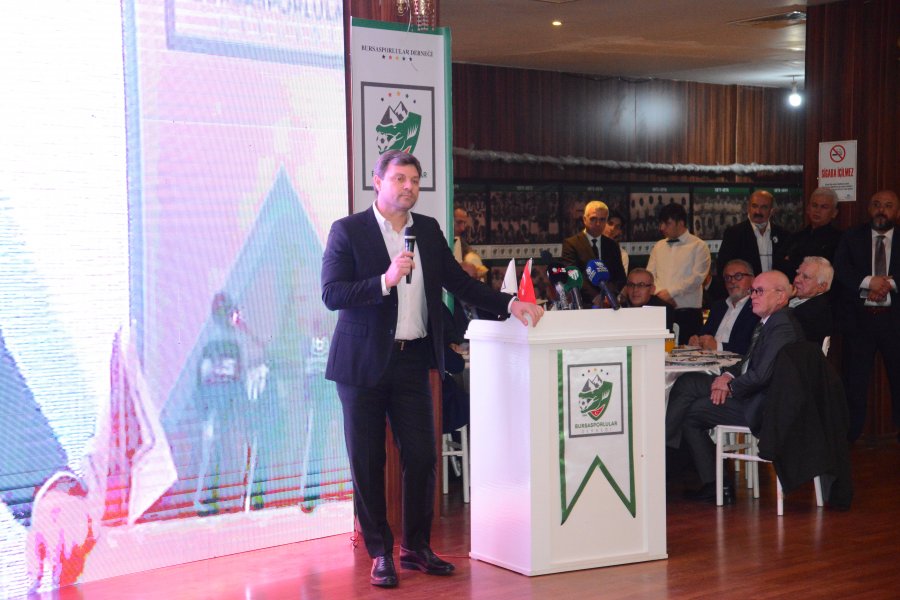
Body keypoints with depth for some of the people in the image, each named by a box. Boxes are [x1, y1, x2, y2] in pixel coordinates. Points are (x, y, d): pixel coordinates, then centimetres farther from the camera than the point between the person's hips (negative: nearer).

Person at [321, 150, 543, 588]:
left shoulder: (429, 230, 10)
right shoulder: (348, 231, -6)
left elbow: (459, 282, 11)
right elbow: (331, 294, -13)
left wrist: (509, 303, 0)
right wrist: (385, 280, -24)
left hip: (412, 359, 4)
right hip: (364, 362, -4)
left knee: (421, 456, 6)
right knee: (367, 462, 4)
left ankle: (416, 547, 21)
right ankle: (379, 553, 15)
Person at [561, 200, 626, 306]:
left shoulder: (612, 246, 17)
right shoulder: (571, 244, 3)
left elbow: (620, 277, 14)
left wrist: (611, 293, -6)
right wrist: (594, 297, -16)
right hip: (583, 303, -3)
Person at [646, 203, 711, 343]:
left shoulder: (699, 246, 2)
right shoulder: (658, 246, 17)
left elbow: (697, 278, -8)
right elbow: (649, 275, 10)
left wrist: (670, 293, -13)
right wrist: (660, 294, -9)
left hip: (687, 311, -4)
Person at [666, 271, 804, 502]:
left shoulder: (783, 326, -19)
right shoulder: (769, 321, 14)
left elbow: (762, 374, -25)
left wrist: (732, 387, -10)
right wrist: (729, 375, 3)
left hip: (762, 405, -10)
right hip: (749, 393, 10)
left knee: (690, 413, -9)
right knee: (687, 382, 4)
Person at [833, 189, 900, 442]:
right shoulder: (851, 238, 6)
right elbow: (840, 270, -7)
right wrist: (869, 282, -20)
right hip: (859, 317, 0)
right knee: (855, 378, 4)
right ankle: (850, 434, 12)